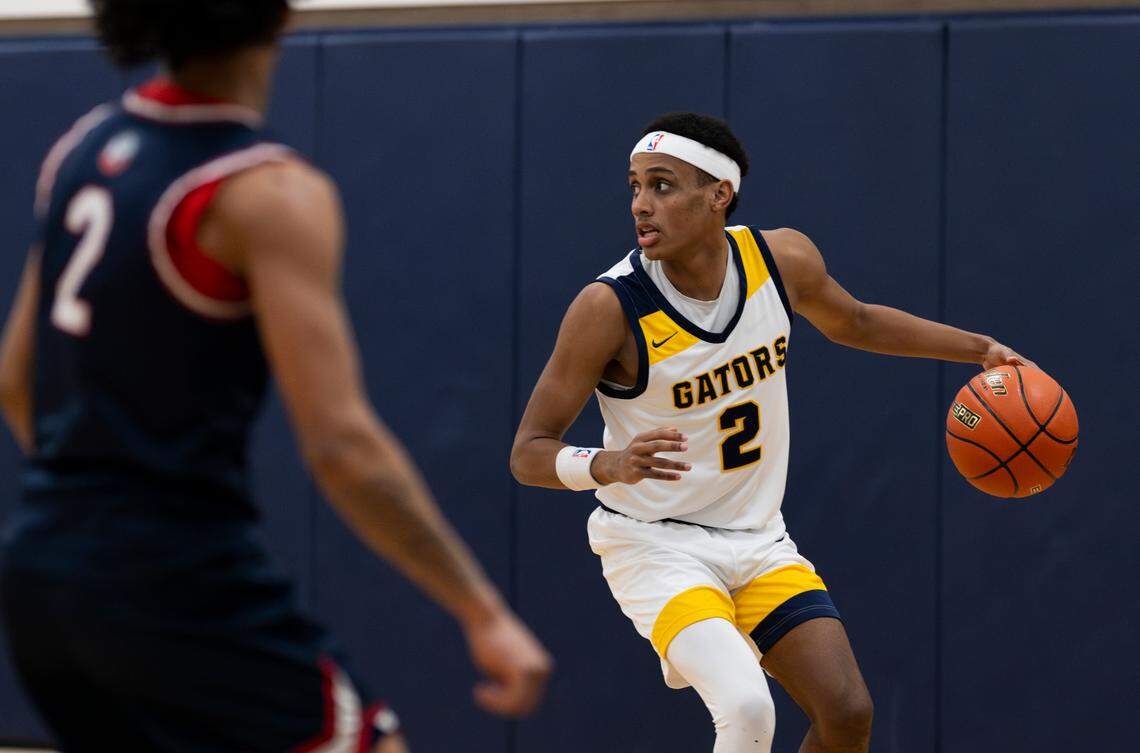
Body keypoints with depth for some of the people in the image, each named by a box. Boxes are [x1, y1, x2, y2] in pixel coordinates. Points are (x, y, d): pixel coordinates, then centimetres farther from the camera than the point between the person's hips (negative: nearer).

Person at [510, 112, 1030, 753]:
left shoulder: (783, 260, -7)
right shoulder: (610, 308, -22)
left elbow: (853, 323, 17)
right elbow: (529, 452, -17)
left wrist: (978, 349, 14)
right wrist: (610, 465, -37)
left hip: (759, 540, 5)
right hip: (656, 544, -5)